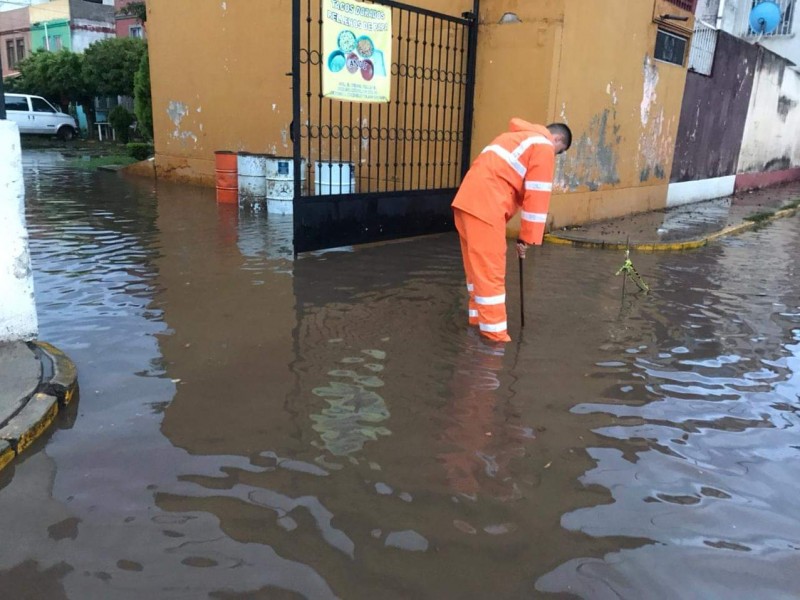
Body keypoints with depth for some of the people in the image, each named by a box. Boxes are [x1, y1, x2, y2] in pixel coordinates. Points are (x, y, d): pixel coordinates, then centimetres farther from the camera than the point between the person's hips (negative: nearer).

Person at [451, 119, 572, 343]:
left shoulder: (518, 137, 30)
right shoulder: (544, 147, 2)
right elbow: (536, 196, -4)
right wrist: (526, 238, 0)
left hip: (468, 199, 9)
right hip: (484, 204, -9)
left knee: (477, 266, 17)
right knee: (491, 271, -6)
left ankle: (479, 317, 28)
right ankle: (495, 334, -1)